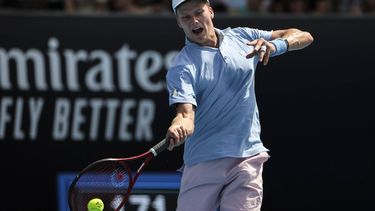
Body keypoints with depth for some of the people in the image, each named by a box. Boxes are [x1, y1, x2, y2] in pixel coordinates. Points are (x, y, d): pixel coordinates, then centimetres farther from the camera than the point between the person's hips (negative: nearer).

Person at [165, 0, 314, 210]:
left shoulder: (242, 38, 8)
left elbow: (304, 37, 7)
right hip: (203, 163, -2)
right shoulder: (182, 67, -4)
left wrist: (274, 45, -15)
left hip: (247, 159, 2)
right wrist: (177, 129, -42)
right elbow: (186, 114, -17)